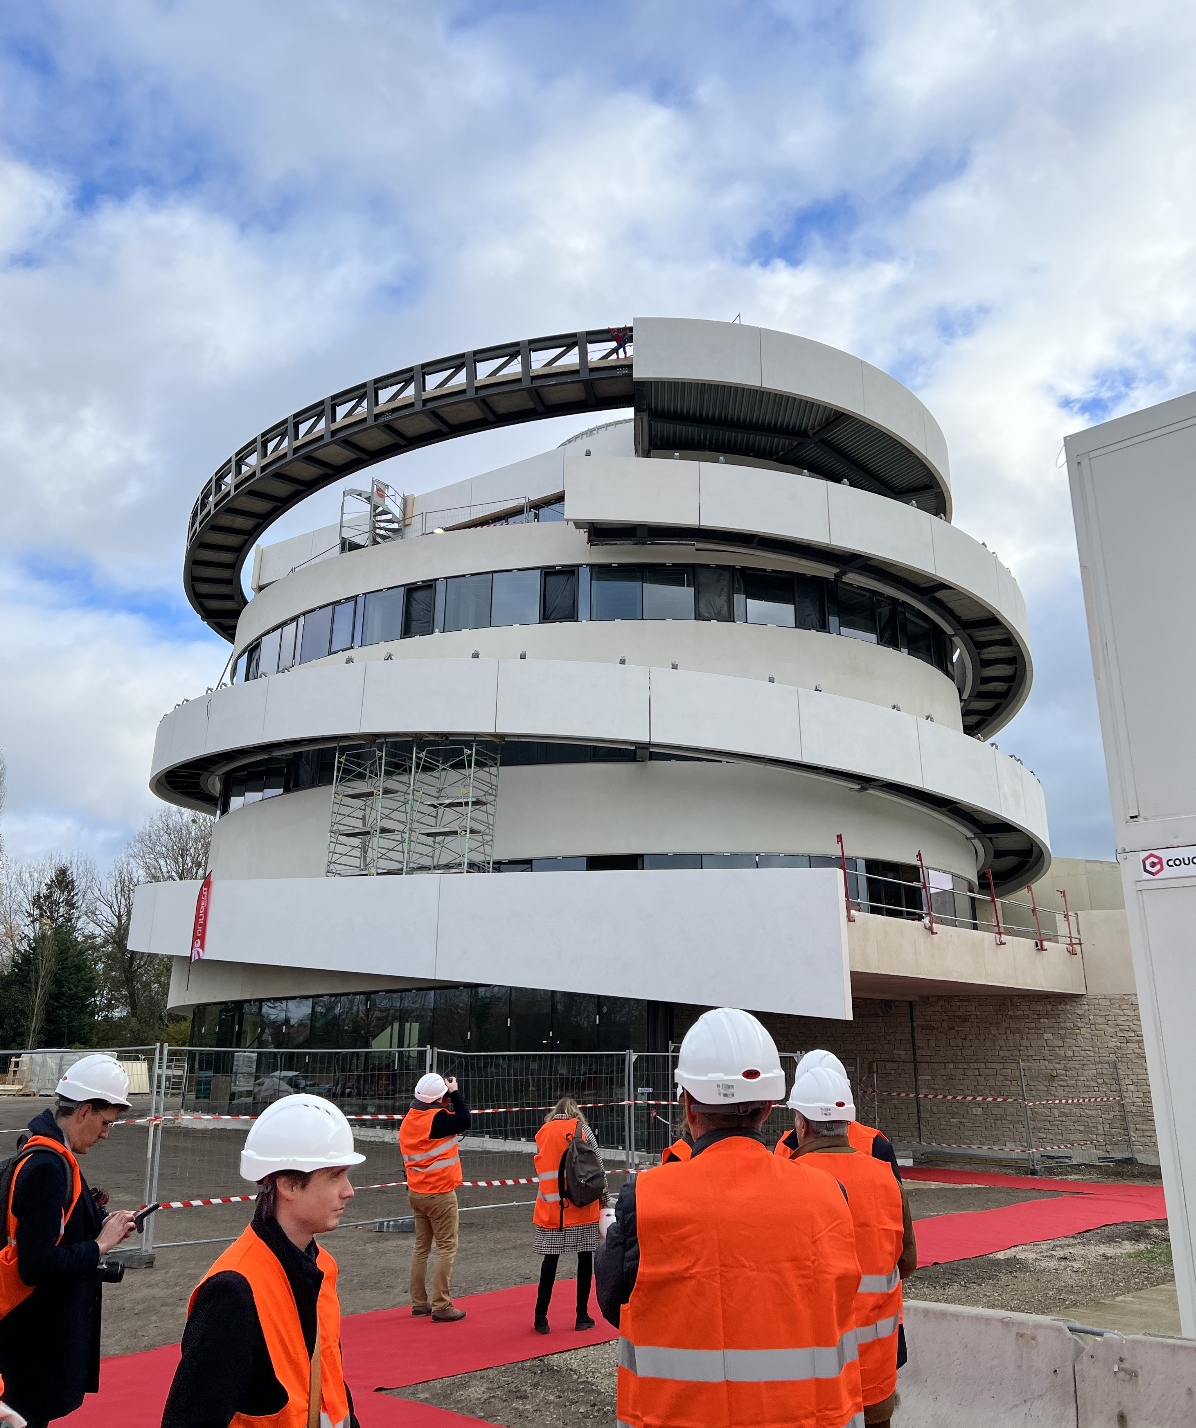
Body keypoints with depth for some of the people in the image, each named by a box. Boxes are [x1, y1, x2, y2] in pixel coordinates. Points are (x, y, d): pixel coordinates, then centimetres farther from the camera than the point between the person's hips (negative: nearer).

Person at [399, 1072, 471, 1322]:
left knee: (421, 1246, 16)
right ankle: (441, 1306, 1)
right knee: (446, 1247, 0)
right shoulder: (438, 1118, -21)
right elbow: (464, 1120, -18)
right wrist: (455, 1093, -9)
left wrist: (445, 1104, 5)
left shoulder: (408, 1119, 3)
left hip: (416, 1193, 8)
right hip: (440, 1193, -8)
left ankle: (419, 1302, 22)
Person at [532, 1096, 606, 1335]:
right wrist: (603, 1200, 5)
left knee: (550, 1258, 7)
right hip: (581, 1207, -2)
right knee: (585, 1258, 8)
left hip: (550, 1208, 2)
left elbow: (540, 1170, 8)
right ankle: (582, 1316, 13)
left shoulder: (542, 1133, 7)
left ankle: (541, 1317, 8)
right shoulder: (582, 1129, -1)